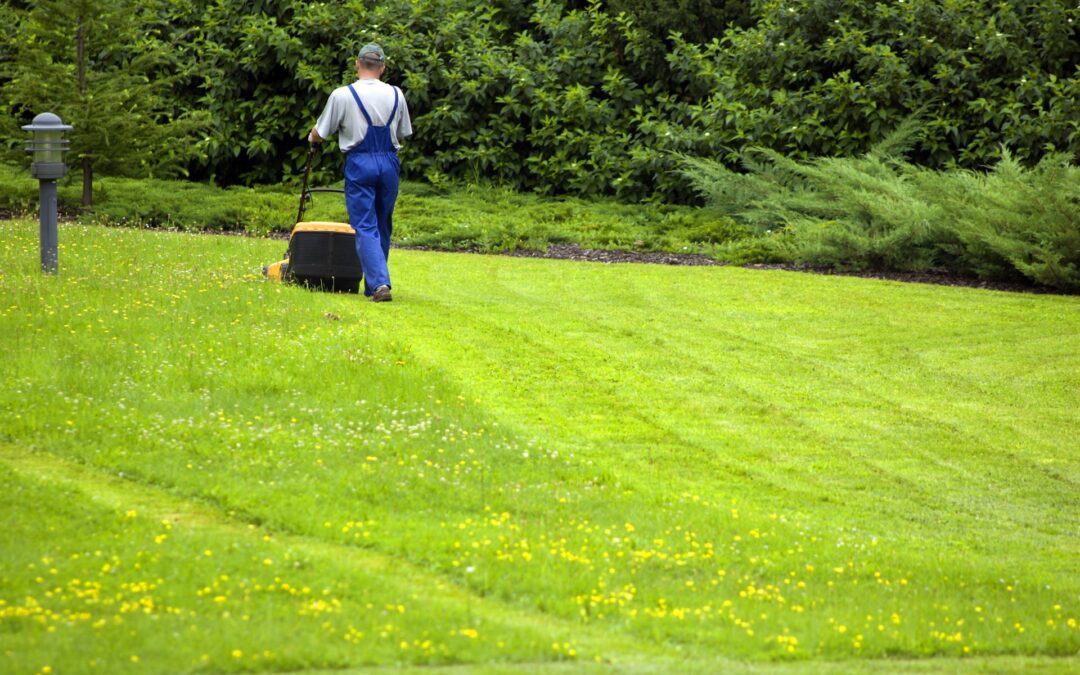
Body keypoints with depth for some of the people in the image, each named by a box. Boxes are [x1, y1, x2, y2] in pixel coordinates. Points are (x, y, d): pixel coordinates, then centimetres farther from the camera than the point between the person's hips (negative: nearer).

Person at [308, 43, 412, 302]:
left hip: (359, 164, -4)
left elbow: (320, 133, 3)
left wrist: (311, 139, 27)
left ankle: (379, 283, -18)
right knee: (382, 227, 15)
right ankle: (374, 285, 21)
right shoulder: (396, 95, 5)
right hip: (389, 163, 4)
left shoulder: (342, 95, -6)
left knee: (365, 227, -4)